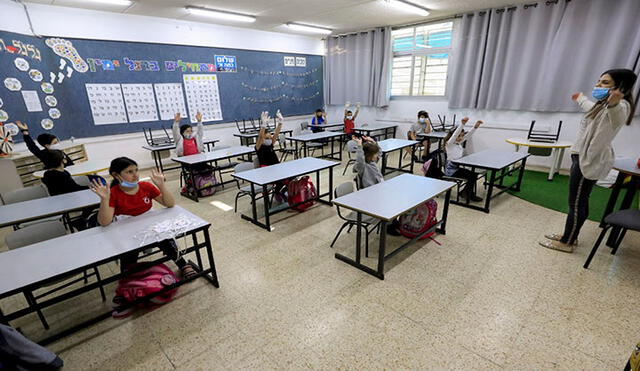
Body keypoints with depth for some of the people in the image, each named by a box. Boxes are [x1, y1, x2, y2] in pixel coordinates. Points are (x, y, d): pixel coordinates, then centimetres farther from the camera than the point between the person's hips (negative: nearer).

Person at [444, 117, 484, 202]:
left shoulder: (459, 143, 10)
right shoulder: (449, 144, -13)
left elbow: (468, 135, 3)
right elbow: (455, 134, -28)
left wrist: (475, 127, -11)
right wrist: (462, 124, -39)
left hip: (457, 167, 9)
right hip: (450, 169, -9)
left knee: (473, 175, 3)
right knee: (472, 175, -12)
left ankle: (466, 192, 19)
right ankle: (470, 195, 5)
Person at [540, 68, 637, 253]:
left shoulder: (620, 105, -16)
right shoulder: (602, 104, 16)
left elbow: (617, 117, -42)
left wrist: (614, 104, -64)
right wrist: (581, 99, 61)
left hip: (590, 160, -10)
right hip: (584, 157, 10)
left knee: (576, 203, -4)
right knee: (580, 201, 15)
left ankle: (567, 243, 6)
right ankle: (569, 236, 25)